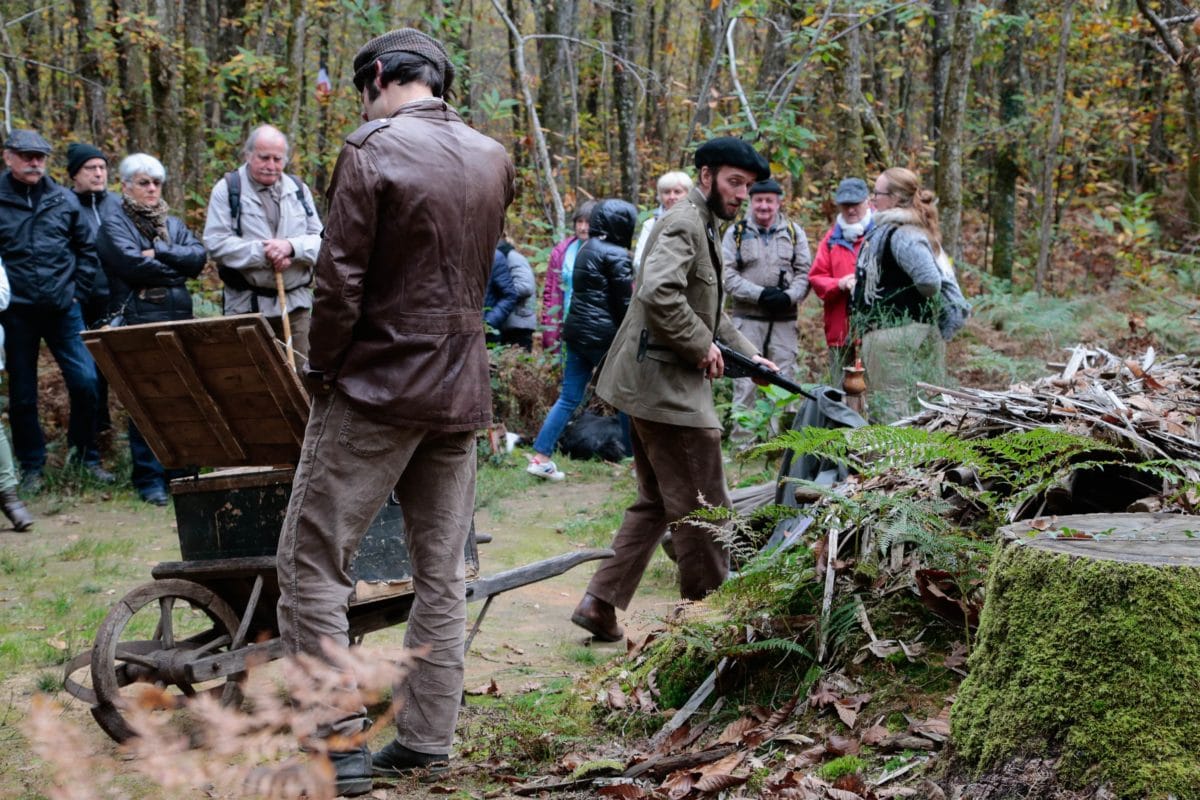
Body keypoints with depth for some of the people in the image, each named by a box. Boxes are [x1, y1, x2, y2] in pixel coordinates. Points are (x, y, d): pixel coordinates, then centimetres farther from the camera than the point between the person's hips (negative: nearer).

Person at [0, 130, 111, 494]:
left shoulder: (63, 200, 7)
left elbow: (87, 249, 14)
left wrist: (78, 292, 7)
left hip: (63, 309, 2)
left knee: (85, 381, -4)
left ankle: (86, 455, 13)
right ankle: (31, 466, 17)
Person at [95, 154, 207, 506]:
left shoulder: (173, 224, 21)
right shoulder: (114, 225, 5)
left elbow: (198, 255, 4)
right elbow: (132, 264, -12)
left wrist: (160, 252, -7)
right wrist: (176, 270, -1)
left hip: (180, 318, 5)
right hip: (139, 321, -5)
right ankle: (149, 480, -2)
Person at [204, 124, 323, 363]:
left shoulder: (299, 190, 13)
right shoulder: (227, 190, 1)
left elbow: (319, 240, 8)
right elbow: (216, 244, -8)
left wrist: (291, 247, -13)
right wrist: (263, 253, -16)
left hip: (295, 303, 4)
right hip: (246, 305, -3)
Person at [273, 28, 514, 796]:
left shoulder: (374, 150, -11)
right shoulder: (493, 158, 8)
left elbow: (340, 282, -14)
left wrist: (320, 370, -3)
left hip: (377, 387, -7)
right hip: (463, 392, 7)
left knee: (313, 565, -1)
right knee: (442, 572, 11)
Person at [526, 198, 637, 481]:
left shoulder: (586, 249, 13)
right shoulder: (616, 255, -13)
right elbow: (624, 304, -12)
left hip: (578, 332, 8)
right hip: (604, 335, -8)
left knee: (569, 398, 8)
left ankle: (540, 458, 3)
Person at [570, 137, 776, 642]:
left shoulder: (701, 227, 20)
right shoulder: (685, 223, -14)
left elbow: (709, 312, 28)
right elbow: (659, 292, -31)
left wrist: (748, 355, 19)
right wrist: (703, 346, -21)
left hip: (655, 386, 11)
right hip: (667, 386, -11)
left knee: (656, 504, 16)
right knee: (704, 507, -2)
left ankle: (600, 604, 16)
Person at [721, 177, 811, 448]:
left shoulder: (794, 232, 11)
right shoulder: (736, 233, 5)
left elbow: (804, 273, 7)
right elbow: (727, 274, -3)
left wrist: (789, 296, -13)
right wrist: (760, 294, -14)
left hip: (784, 319, 2)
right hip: (747, 317, -2)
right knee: (745, 380, -3)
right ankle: (742, 441, 2)